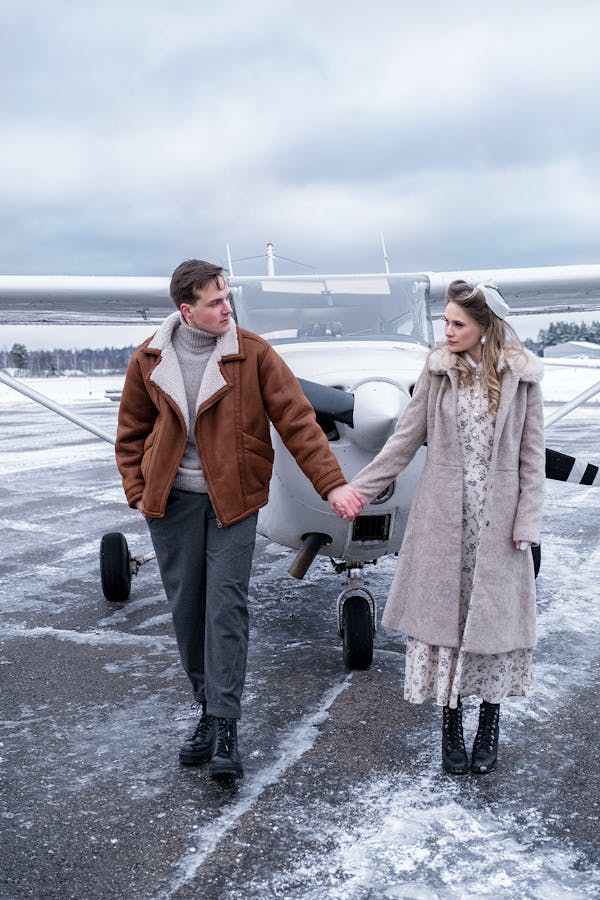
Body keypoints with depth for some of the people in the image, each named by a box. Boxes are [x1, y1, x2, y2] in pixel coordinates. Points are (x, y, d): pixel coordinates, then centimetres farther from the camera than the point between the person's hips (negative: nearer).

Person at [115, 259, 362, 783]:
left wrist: (332, 483, -14)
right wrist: (137, 492, 3)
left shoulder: (254, 354, -6)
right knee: (186, 608, 7)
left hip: (233, 499, -2)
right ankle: (210, 710, 23)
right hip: (171, 500, 3)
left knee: (227, 606, -8)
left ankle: (224, 727, -3)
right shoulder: (149, 361, 1)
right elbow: (132, 431, 12)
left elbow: (297, 420, -8)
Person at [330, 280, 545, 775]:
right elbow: (406, 440, 4)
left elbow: (532, 453, 0)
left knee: (494, 613, 7)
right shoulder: (438, 370, 2)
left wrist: (527, 521, -6)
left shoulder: (522, 375, -2)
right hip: (443, 516, 1)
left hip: (496, 518, -1)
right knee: (442, 609, 5)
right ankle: (451, 722, 20)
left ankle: (490, 724, 23)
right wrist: (358, 488, -1)